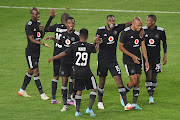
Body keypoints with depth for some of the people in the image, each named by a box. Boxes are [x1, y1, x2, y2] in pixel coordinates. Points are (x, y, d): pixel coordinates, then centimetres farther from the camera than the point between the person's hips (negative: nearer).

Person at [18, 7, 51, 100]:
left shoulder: (38, 23, 10)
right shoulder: (29, 26, -17)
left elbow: (41, 36, 17)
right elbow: (32, 39, -24)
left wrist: (43, 30, -5)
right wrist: (43, 44, -36)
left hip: (37, 51, 9)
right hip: (30, 52, -9)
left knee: (30, 71, 15)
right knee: (36, 72, -7)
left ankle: (22, 90, 28)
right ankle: (42, 94, -7)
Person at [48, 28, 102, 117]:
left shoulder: (74, 46, -3)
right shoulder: (89, 46, -5)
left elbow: (64, 53, 3)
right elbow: (95, 50, 17)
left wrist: (53, 58, 14)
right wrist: (97, 43, 32)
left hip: (77, 72, 2)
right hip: (87, 72, -2)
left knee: (79, 90, 13)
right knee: (94, 89, 10)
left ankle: (77, 111, 11)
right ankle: (89, 108, -2)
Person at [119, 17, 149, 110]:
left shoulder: (141, 31, 3)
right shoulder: (126, 32, -15)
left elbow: (143, 46, 10)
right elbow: (120, 46, -10)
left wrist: (146, 61, 7)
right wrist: (132, 56, -14)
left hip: (138, 58, 6)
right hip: (128, 59, -6)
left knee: (138, 81, 4)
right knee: (134, 81, -13)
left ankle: (134, 103, 11)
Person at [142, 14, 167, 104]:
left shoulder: (160, 31, -6)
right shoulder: (143, 30, -5)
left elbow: (164, 43, 9)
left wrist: (165, 56, 6)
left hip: (156, 57, 1)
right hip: (146, 56, -1)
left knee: (154, 77, 5)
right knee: (148, 75, -11)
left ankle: (152, 94, 20)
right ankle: (150, 97, -10)